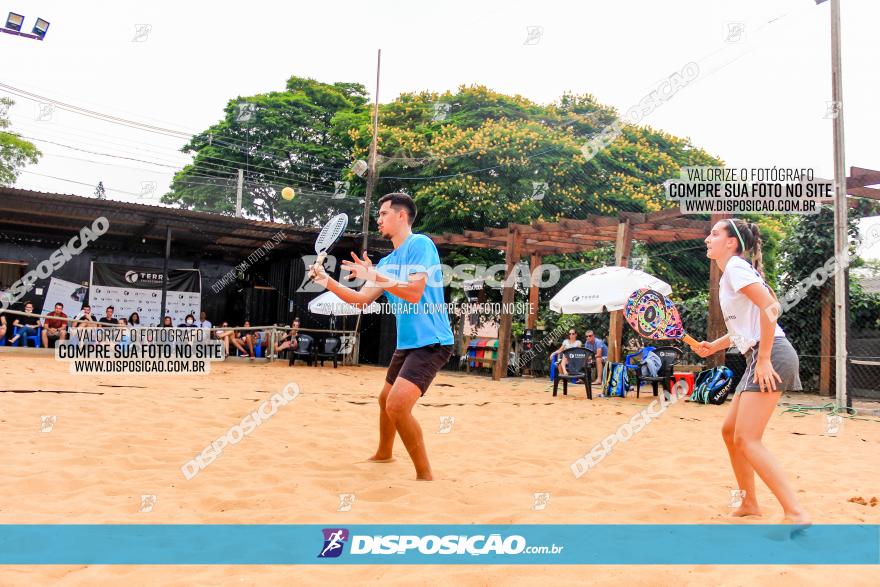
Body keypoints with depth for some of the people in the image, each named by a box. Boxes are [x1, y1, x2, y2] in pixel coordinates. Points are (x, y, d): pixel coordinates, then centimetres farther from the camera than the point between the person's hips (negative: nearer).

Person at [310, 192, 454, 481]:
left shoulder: (420, 243, -12)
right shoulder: (387, 261, 14)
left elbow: (414, 293, -22)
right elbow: (361, 300, 14)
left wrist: (376, 277, -25)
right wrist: (328, 281, 4)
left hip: (431, 341, -10)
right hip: (406, 343, 10)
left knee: (397, 405, -24)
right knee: (385, 399, 25)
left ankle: (425, 475, -9)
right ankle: (383, 454, 50)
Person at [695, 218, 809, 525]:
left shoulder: (736, 267, -9)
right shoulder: (729, 274, 20)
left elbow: (769, 307, -22)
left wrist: (763, 359, -22)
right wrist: (714, 347, 15)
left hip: (771, 356, -10)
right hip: (759, 358, 10)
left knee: (746, 440, -14)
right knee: (729, 431, 15)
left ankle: (797, 514, -12)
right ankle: (749, 504, 25)